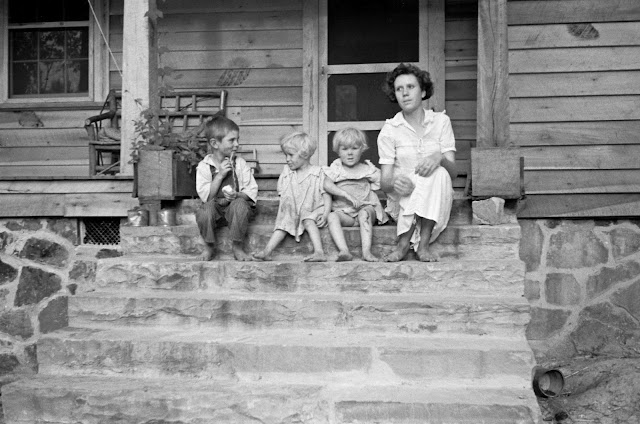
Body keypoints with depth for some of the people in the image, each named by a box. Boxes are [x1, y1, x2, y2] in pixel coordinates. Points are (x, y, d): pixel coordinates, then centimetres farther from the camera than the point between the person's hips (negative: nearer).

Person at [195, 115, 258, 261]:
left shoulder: (240, 164, 0)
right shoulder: (204, 166, -4)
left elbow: (252, 190, -2)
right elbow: (205, 196, -12)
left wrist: (238, 195, -23)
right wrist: (220, 175, -20)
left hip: (234, 206, 0)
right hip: (215, 208, 0)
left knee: (240, 204, -32)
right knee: (205, 210, -32)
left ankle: (237, 247, -16)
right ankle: (209, 247, -6)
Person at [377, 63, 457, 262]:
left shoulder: (441, 121, 2)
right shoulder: (389, 130, -1)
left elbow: (453, 172, -6)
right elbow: (384, 182, -8)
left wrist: (440, 158, -30)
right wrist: (395, 183, -33)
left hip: (437, 200, 1)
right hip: (401, 201, -1)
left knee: (438, 173, -32)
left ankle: (405, 243, -32)